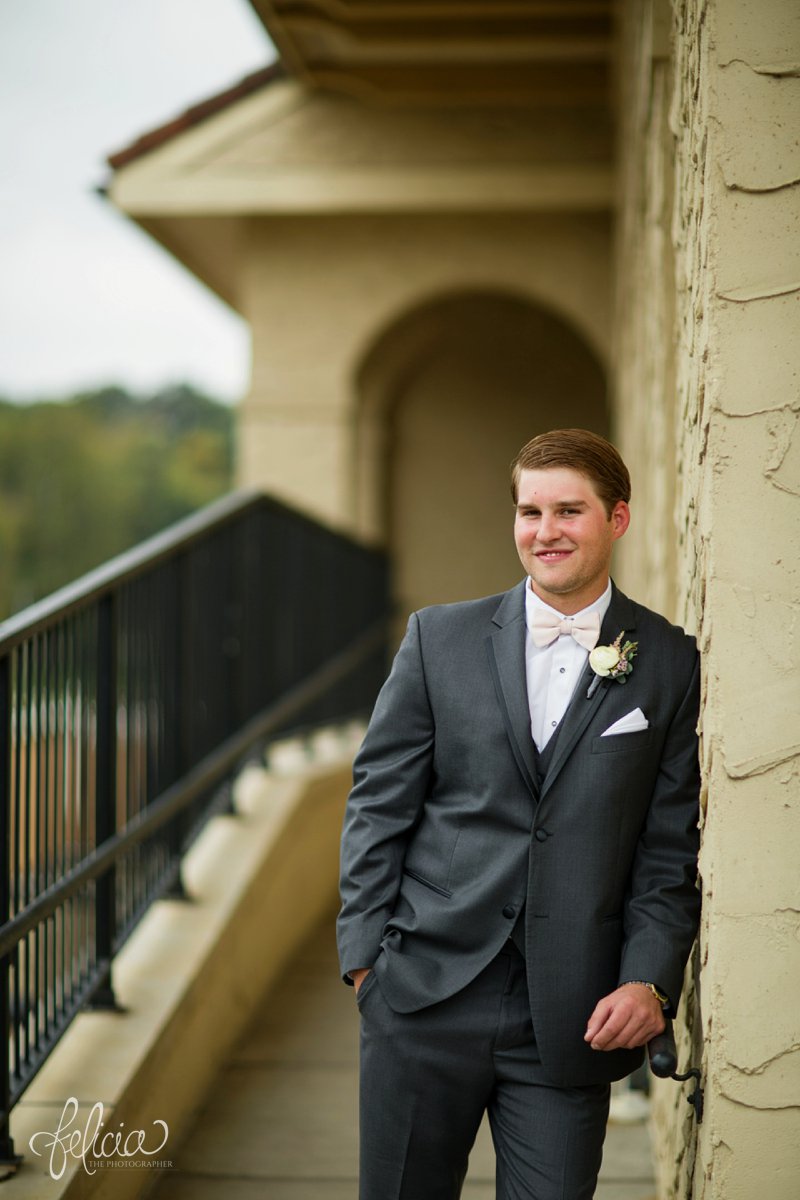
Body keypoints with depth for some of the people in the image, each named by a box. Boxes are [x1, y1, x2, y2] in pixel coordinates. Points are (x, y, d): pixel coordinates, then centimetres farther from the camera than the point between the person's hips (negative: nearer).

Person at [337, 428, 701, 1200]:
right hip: (426, 992, 1)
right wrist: (365, 953, -1)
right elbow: (379, 802, 5)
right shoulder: (439, 637, 5)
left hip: (573, 1017, -1)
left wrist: (650, 980, -8)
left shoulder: (672, 665, 3)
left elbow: (673, 846, 3)